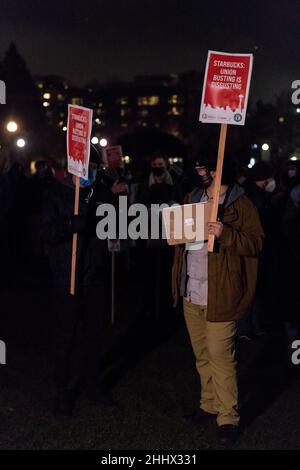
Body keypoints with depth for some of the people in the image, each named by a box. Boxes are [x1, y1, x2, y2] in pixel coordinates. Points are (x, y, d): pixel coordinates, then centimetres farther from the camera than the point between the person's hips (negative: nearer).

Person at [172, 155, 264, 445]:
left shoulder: (240, 204, -7)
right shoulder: (192, 199, 14)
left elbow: (255, 242, -11)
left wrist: (225, 234, -27)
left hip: (219, 295, -7)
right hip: (191, 293, 7)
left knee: (220, 355, -5)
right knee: (202, 355, 16)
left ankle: (228, 418, 7)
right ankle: (209, 405, 31)